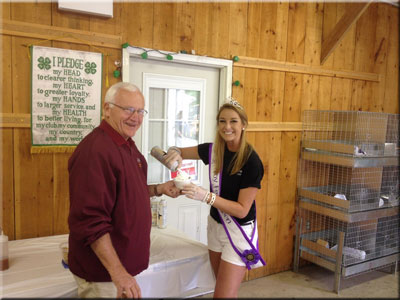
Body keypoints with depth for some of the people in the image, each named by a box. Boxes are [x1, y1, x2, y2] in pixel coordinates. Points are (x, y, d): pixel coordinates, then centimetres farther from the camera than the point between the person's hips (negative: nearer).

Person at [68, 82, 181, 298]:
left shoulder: (128, 146, 6)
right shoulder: (95, 150, -24)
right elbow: (89, 221, -28)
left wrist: (159, 190, 3)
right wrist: (117, 272, -27)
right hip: (103, 273, -9)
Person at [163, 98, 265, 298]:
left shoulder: (251, 161, -22)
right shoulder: (213, 150, -6)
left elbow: (242, 210, -23)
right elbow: (180, 152, 7)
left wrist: (205, 196, -34)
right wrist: (175, 152, -18)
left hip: (239, 231, -6)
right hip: (215, 224, 6)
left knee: (224, 294, -2)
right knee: (221, 287, 21)